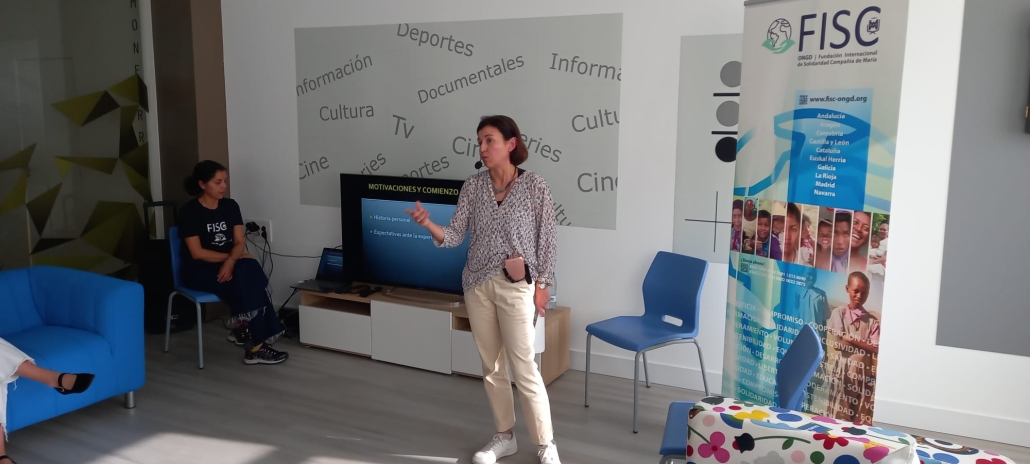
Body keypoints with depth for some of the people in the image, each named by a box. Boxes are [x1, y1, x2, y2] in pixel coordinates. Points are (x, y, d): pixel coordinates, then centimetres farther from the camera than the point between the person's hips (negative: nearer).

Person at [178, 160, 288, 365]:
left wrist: (231, 261, -21)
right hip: (199, 270, -5)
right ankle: (255, 345, -22)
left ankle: (243, 328, -18)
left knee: (250, 271, -30)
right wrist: (232, 256, -15)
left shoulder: (230, 206, 4)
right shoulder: (189, 211, -10)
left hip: (229, 265, 5)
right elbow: (197, 253, -14)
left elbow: (240, 242, 0)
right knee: (245, 281, -29)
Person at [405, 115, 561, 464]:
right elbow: (456, 236, -2)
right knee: (491, 365, 12)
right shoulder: (473, 186, 1)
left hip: (516, 285, -4)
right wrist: (429, 224, -21)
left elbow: (547, 237, -3)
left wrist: (543, 283, -4)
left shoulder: (534, 185, -8)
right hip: (478, 283, 4)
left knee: (524, 367, -2)